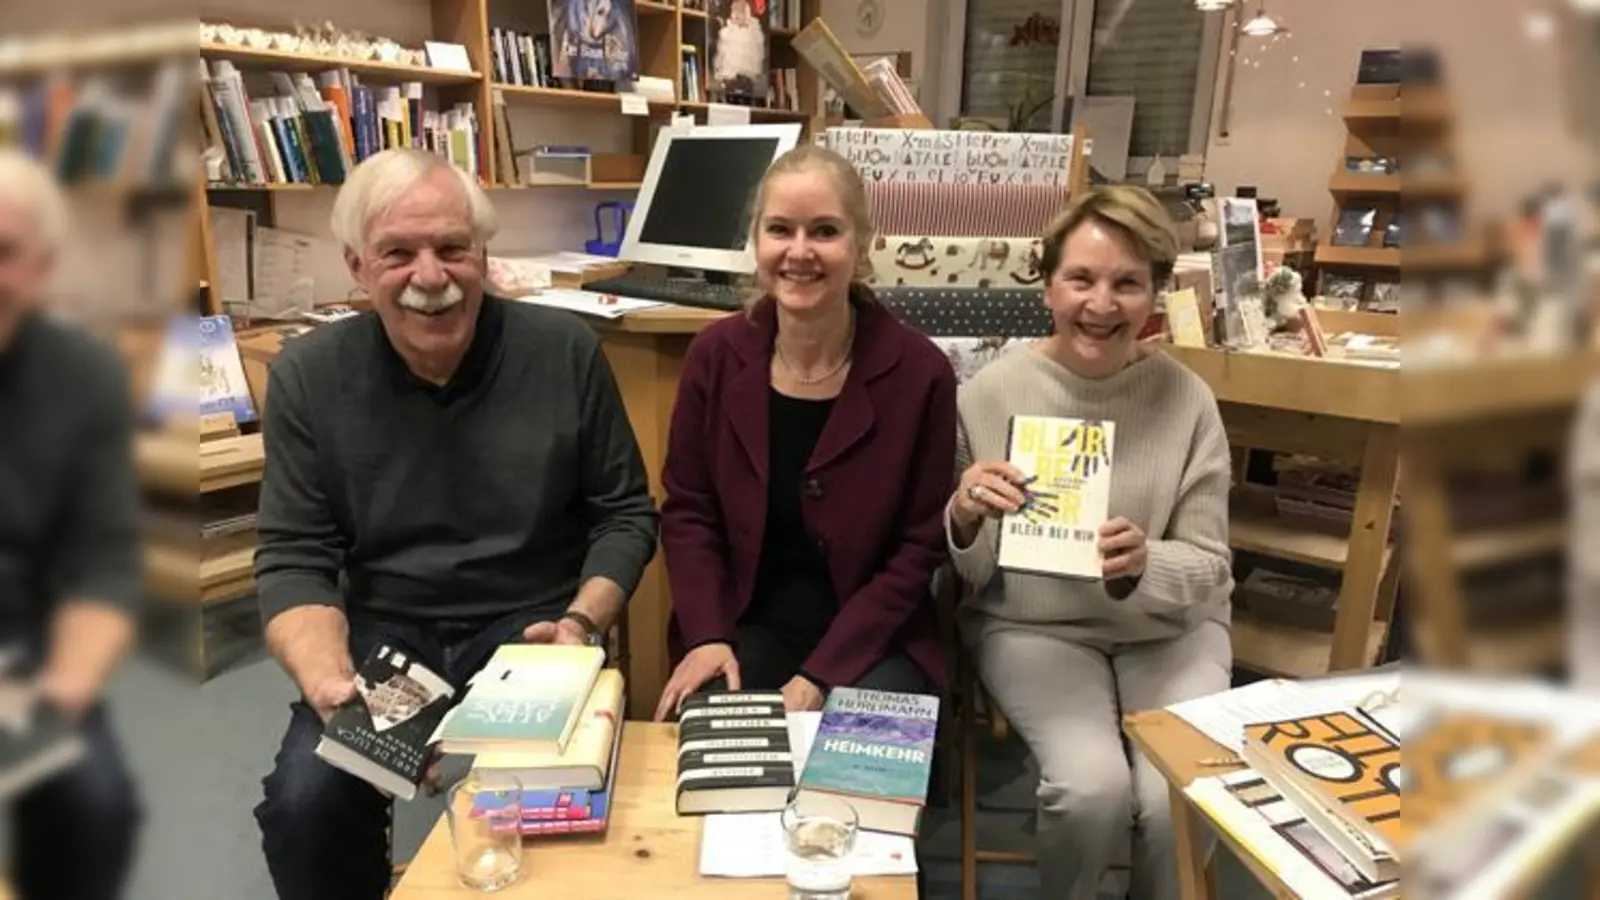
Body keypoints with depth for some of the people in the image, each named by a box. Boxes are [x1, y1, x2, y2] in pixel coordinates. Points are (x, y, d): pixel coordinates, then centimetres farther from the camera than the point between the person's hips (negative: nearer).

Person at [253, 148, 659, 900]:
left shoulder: (564, 352, -7)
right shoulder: (308, 377, -4)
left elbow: (625, 513, 1)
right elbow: (293, 558, -4)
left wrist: (581, 623, -15)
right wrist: (327, 682, -23)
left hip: (529, 623, -1)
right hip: (379, 628, 2)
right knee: (302, 803, -22)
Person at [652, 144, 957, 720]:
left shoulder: (920, 372, -11)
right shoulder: (716, 355, -4)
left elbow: (918, 547, -8)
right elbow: (688, 510, 3)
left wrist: (821, 673, -15)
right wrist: (706, 636, -12)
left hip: (872, 640, -1)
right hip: (744, 627, 2)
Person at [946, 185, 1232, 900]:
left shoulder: (1187, 400, -7)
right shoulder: (991, 393, -9)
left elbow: (1210, 571, -3)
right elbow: (971, 576, -3)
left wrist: (1140, 569, -26)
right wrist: (964, 519, -26)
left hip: (1168, 628, 2)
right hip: (1033, 626, -1)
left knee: (1181, 798, -20)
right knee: (1091, 785, -23)